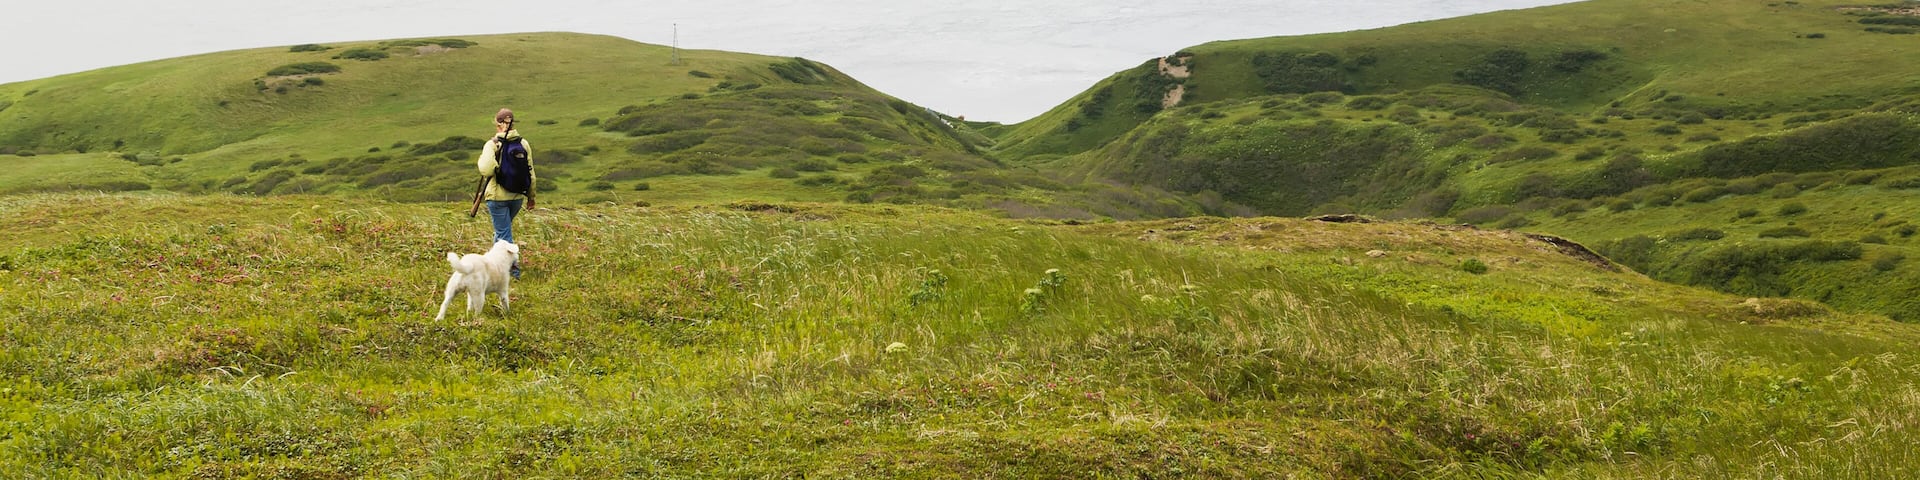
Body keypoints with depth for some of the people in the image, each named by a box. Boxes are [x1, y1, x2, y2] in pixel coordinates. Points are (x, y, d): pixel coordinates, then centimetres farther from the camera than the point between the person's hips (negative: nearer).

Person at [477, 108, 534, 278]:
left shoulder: (492, 144, -12)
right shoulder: (524, 143, 0)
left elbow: (486, 169, -24)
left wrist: (482, 158, -3)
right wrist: (531, 195, 14)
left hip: (498, 196, -5)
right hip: (517, 195, 5)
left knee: (503, 232, 1)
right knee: (503, 229, 24)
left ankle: (512, 267, -8)